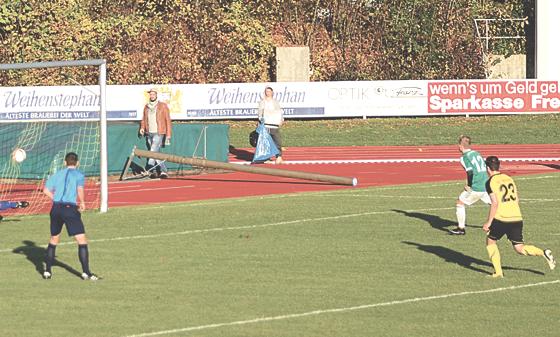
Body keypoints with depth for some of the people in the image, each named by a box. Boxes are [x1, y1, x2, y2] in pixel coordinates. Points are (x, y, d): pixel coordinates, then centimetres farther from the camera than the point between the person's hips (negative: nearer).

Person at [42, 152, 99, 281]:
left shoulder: (58, 174, 16)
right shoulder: (78, 174, 4)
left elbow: (46, 190, 7)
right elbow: (80, 190, -14)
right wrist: (82, 203, 1)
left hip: (56, 208, 5)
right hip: (70, 208, -5)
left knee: (53, 240, 20)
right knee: (82, 240, -2)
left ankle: (47, 271, 21)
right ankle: (86, 272, -9)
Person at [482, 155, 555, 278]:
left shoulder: (491, 182, -6)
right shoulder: (509, 178, 14)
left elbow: (495, 203, -14)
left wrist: (488, 222, -10)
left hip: (501, 219, -6)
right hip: (517, 218, 6)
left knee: (490, 241, 17)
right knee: (519, 248, 10)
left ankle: (498, 272, 9)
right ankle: (543, 253, -13)